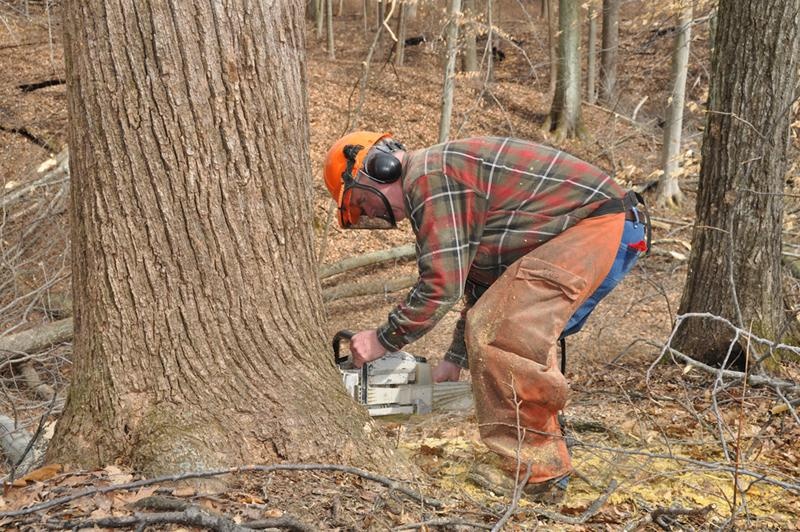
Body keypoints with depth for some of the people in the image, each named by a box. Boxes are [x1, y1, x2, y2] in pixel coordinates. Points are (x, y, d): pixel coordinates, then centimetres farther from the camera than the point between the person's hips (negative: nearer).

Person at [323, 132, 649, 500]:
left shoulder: (428, 178, -11)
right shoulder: (451, 179, 22)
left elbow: (440, 284, -16)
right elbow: (480, 284, 25)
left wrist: (383, 340, -4)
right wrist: (456, 359, 22)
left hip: (597, 223, -11)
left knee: (501, 333, -17)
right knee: (521, 340, 12)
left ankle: (528, 468, -8)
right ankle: (543, 467, 14)